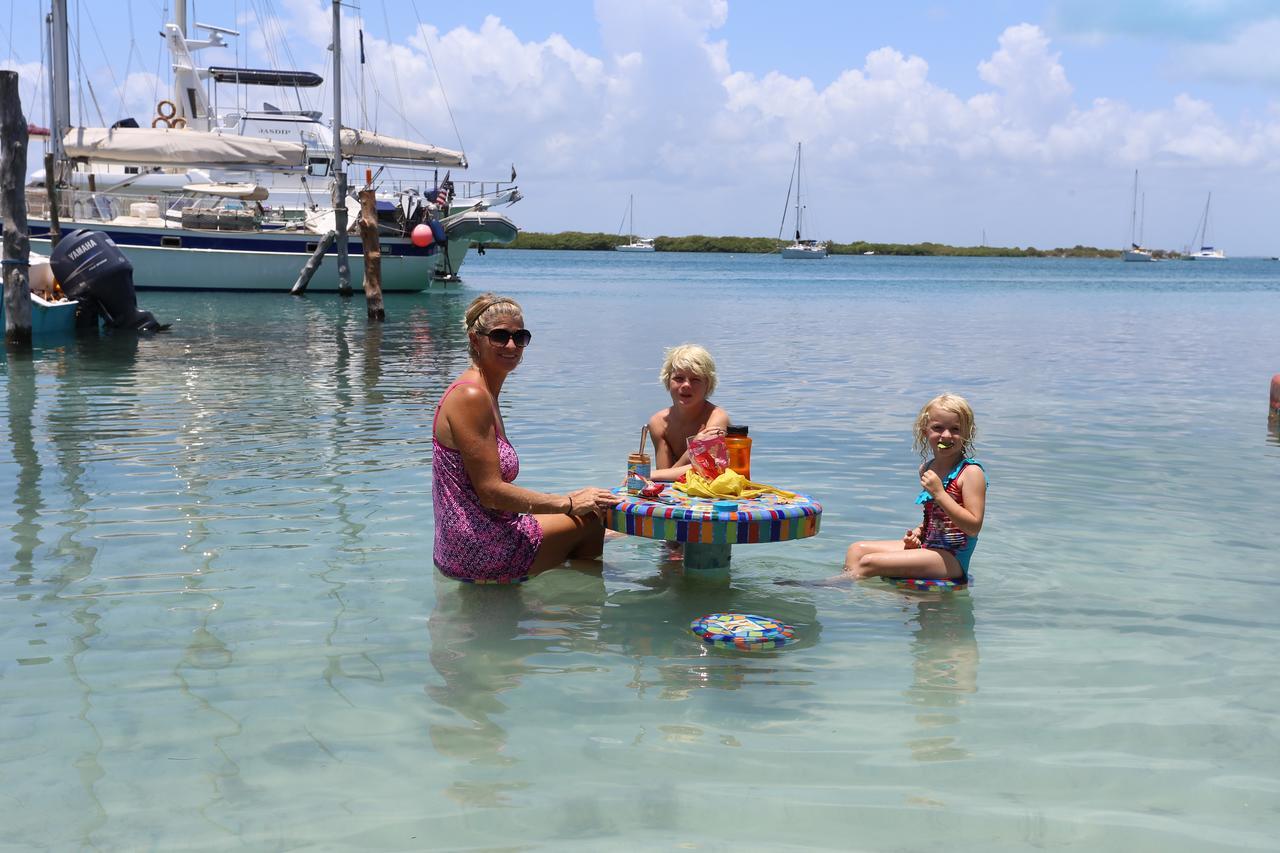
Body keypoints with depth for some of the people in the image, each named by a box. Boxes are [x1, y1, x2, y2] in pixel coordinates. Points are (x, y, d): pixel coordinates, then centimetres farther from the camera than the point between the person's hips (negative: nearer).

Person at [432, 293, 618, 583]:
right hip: (479, 555, -10)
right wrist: (569, 503, -12)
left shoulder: (485, 393, 14)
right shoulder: (472, 396, -18)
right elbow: (491, 492, -22)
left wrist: (567, 499, 8)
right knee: (590, 521, 5)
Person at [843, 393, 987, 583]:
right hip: (926, 547, 9)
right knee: (857, 549, 5)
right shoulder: (927, 469, 11)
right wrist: (918, 532, 5)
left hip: (952, 559, -9)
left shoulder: (971, 472, -13)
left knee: (869, 562, -18)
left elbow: (973, 527, -21)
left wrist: (939, 493, -23)